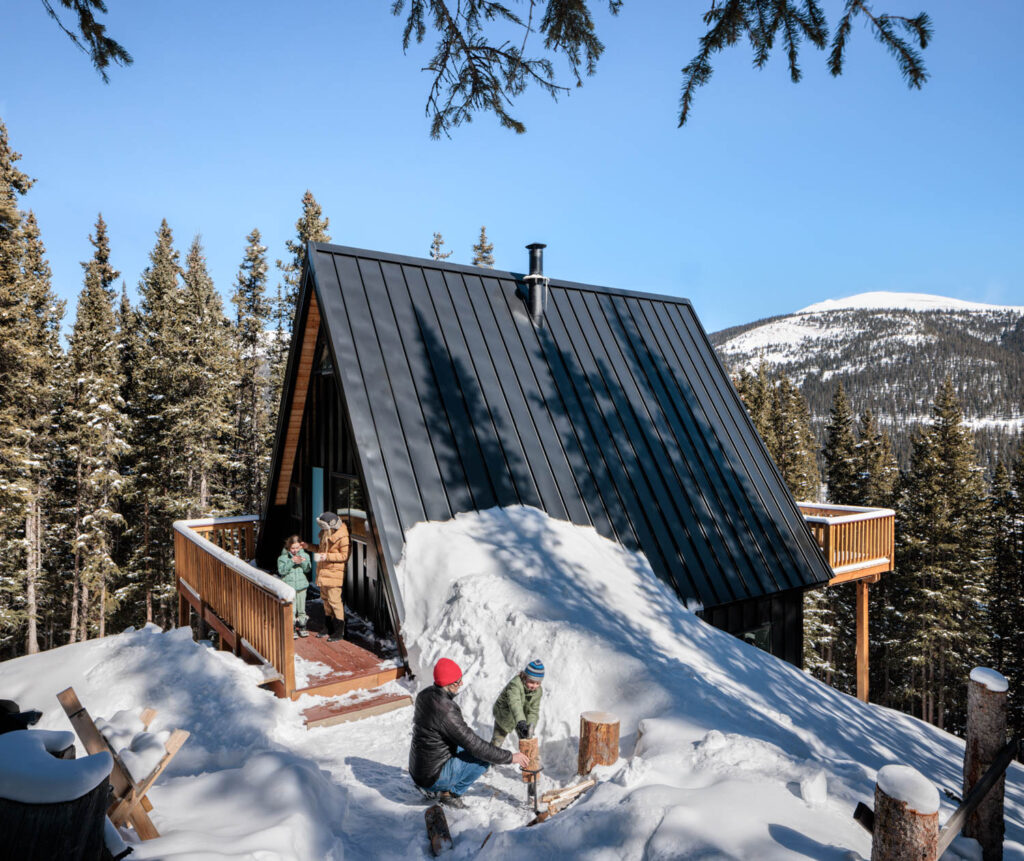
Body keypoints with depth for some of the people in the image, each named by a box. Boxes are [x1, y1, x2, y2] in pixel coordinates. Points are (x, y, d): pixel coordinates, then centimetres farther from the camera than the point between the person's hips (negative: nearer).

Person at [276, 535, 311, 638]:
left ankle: (302, 627, 24)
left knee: (301, 608, 11)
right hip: (289, 586, -3)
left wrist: (303, 562, -19)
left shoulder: (304, 555, 3)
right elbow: (281, 571, -14)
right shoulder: (283, 557, -5)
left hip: (302, 586, 3)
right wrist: (291, 562, -23)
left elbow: (307, 569, 0)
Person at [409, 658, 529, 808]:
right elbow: (475, 747, -24)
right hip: (434, 777, -8)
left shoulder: (424, 695, -3)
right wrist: (510, 757, -15)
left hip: (417, 770, 8)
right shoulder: (445, 712, -30)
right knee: (485, 756, -7)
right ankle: (451, 793, 2)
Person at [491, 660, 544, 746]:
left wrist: (530, 726, -39)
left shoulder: (538, 691, -18)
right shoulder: (515, 684, -39)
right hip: (504, 715, -4)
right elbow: (514, 703, -54)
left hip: (522, 717, 4)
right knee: (496, 742, 4)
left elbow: (533, 711, -20)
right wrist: (521, 722, -68)